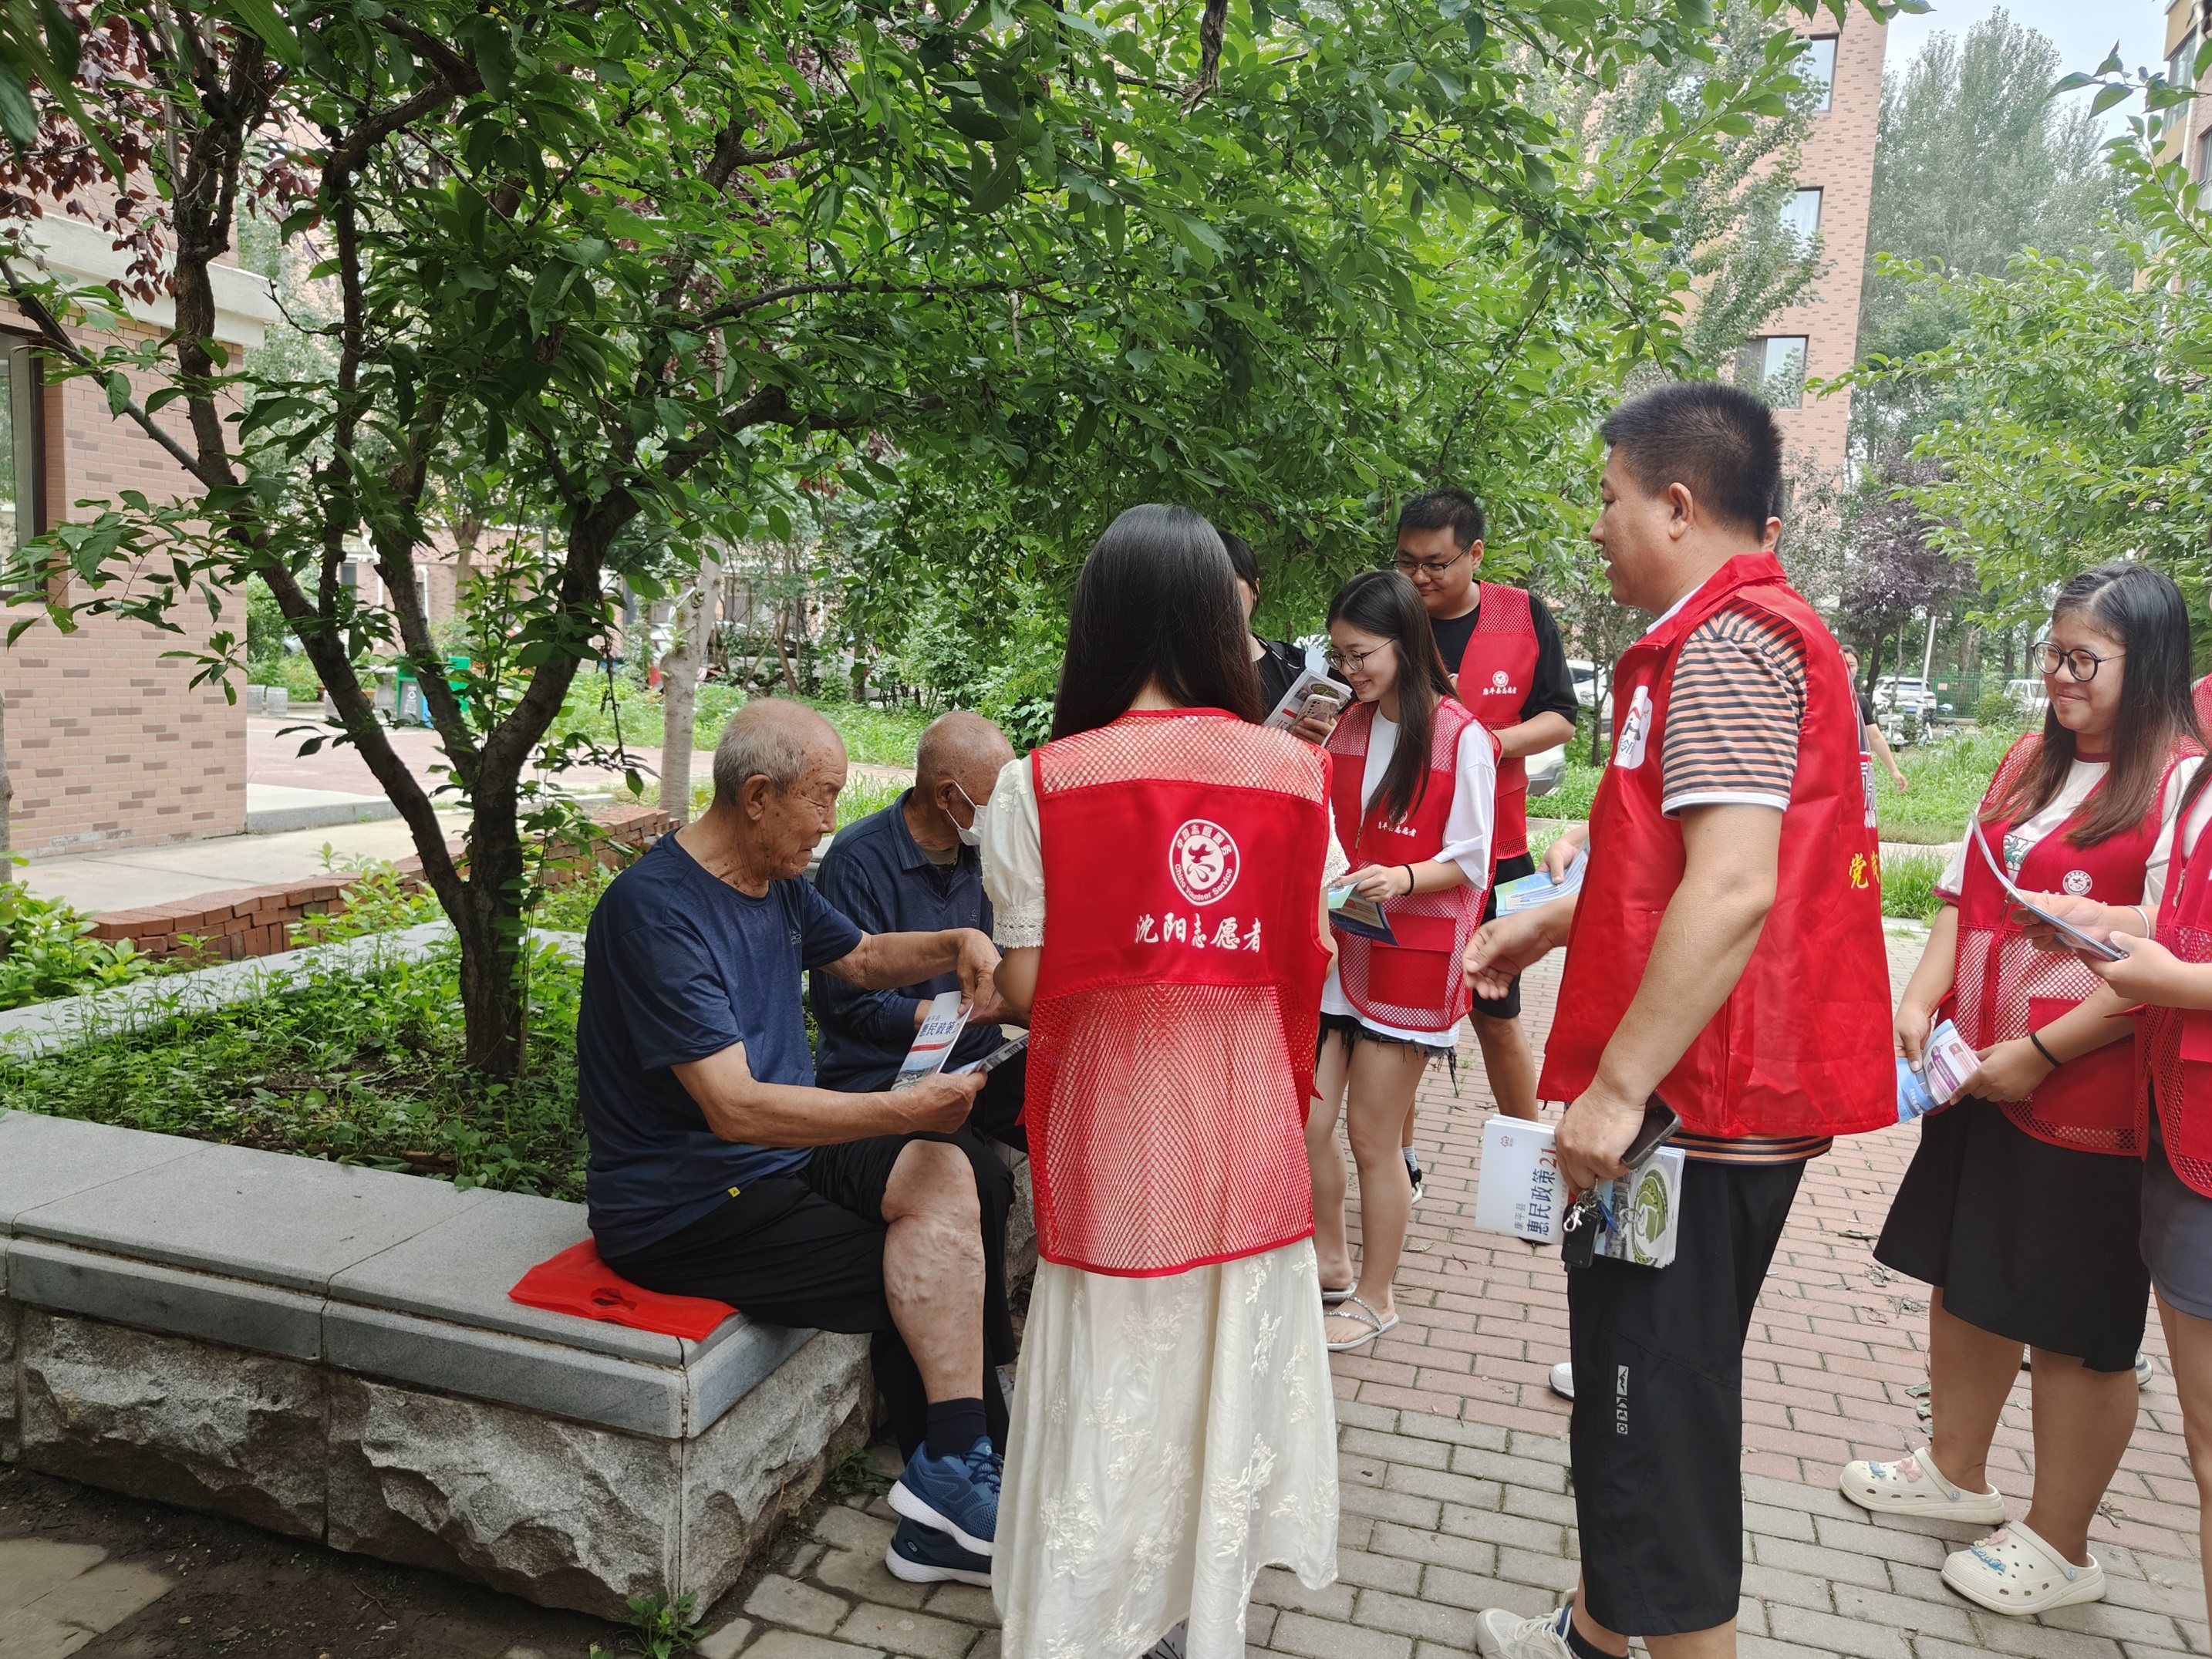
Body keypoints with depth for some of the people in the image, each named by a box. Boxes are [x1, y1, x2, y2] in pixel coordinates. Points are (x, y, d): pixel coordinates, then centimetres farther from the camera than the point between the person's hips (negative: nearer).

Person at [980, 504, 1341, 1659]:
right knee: (1231, 1368, 18)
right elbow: (1313, 960, 0)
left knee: (1112, 1378, 14)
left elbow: (1025, 988, -10)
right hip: (1247, 1118, 2)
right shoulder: (1294, 771, -5)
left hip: (1113, 1121, -2)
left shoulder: (1041, 785, -12)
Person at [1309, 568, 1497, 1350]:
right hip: (1338, 944, 6)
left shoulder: (1461, 737, -10)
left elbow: (1470, 861, -10)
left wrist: (1402, 879, -27)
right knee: (1305, 1123, 5)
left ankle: (1374, 1297, 22)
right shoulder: (1345, 726, 10)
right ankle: (1329, 1264, 29)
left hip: (1410, 955, -6)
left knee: (1370, 1134, 3)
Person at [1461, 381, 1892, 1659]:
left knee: (1658, 1416, 2)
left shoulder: (1725, 643, -17)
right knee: (1637, 1390, 22)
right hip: (1730, 1102, 11)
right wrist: (1552, 924, 22)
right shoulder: (1759, 630, 17)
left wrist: (1616, 1085, -25)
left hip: (1699, 1113, -11)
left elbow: (1732, 889, -28)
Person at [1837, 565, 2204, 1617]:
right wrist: (1919, 1000, -2)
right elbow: (1965, 893, 11)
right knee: (1965, 1278, 20)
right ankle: (1955, 1471, 40)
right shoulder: (2029, 764, 10)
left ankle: (2059, 1546, 26)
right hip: (1978, 1085, 7)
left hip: (2086, 1107, -7)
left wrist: (2041, 1052, -18)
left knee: (2075, 1330, 8)